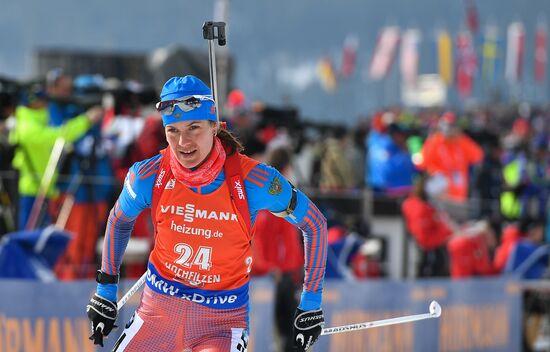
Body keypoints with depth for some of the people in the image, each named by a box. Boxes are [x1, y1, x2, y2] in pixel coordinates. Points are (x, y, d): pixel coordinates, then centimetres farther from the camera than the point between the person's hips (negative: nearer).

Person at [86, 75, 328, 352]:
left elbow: (315, 224, -4)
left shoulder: (253, 180, -19)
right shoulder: (149, 176, -12)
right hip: (159, 305, 3)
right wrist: (105, 292, 13)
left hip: (223, 315, -3)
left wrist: (311, 302, -1)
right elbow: (119, 221, 11)